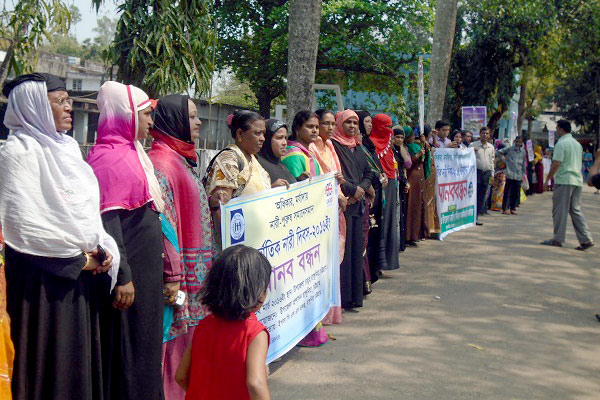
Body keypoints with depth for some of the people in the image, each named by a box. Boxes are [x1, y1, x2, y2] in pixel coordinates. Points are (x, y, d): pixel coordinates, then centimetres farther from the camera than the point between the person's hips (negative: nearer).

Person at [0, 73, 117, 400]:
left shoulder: (66, 147, 14)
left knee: (81, 356, 11)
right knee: (49, 361, 0)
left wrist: (101, 248, -1)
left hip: (80, 272, 7)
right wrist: (77, 258, -12)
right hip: (43, 276, -7)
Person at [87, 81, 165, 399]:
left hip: (143, 268, 10)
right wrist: (122, 277, -25)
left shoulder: (128, 153, 15)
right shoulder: (111, 157, -16)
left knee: (143, 346, 16)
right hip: (128, 272, -10)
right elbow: (107, 221, -22)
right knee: (127, 350, -1)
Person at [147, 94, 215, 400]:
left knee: (189, 338, 15)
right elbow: (162, 221, -20)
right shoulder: (160, 161, -14)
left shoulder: (183, 157, 16)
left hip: (196, 271, 9)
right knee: (174, 338, -2)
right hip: (180, 274, -9)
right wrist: (172, 276, -22)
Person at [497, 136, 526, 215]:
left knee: (516, 193, 5)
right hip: (510, 174, -4)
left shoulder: (523, 152, 11)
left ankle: (512, 208, 15)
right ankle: (504, 208, 2)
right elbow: (499, 152, 7)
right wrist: (503, 159, -1)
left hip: (518, 175, 4)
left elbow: (524, 163, 18)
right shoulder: (509, 149, 1)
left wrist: (523, 174, 17)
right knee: (507, 192, -2)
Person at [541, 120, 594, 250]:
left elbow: (556, 164, -15)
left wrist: (547, 179, -8)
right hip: (577, 181, 8)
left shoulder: (561, 143, -10)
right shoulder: (577, 143, 16)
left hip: (564, 181, -8)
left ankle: (558, 239, 6)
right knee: (576, 210, 8)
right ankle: (586, 239, 0)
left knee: (560, 210, 1)